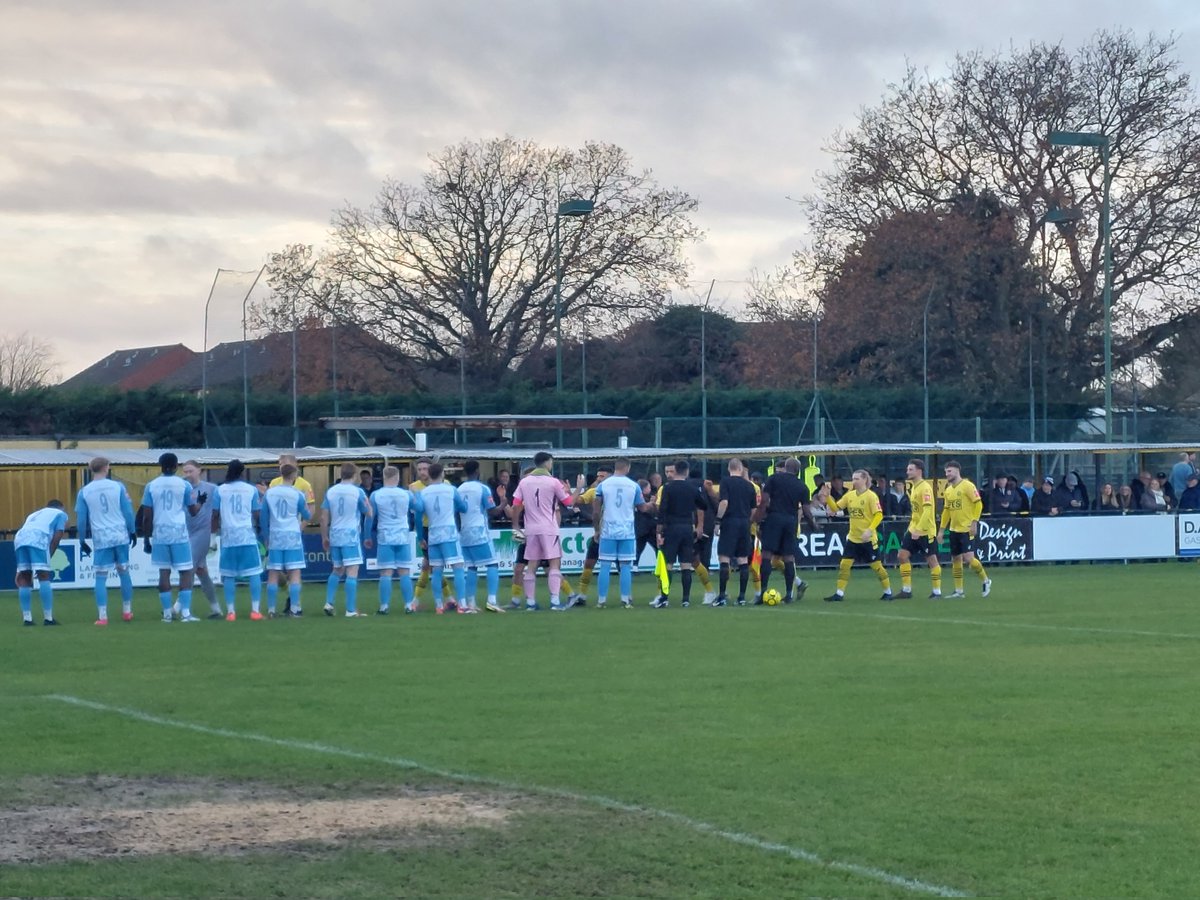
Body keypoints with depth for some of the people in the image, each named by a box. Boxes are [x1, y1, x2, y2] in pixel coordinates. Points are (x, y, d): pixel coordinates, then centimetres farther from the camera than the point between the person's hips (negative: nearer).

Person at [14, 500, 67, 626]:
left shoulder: (35, 514, 41)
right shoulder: (61, 514, 26)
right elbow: (56, 537, 9)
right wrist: (49, 556, 11)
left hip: (20, 538, 5)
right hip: (38, 538, -5)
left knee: (24, 579, 12)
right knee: (44, 577, -2)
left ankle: (27, 618, 10)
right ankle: (48, 618, -4)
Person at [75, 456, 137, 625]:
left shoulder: (84, 492, 0)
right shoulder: (118, 486, -1)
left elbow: (81, 519, 3)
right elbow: (128, 511, 0)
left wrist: (82, 541, 13)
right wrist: (132, 531, 12)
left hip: (101, 540, -1)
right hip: (121, 536, 1)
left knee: (101, 577, 2)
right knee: (124, 572, 14)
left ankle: (102, 616, -3)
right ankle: (127, 611, 23)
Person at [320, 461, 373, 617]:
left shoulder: (330, 491, 5)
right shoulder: (357, 491, -6)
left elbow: (324, 517, 5)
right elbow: (369, 513, 2)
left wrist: (324, 537, 14)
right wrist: (367, 501, 19)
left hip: (334, 536, 5)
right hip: (351, 536, -5)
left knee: (337, 571, 20)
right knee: (352, 572, -5)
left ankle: (329, 603, 12)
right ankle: (350, 610, -9)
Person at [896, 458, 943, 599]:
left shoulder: (925, 487, -17)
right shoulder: (913, 487, 11)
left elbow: (927, 510, -25)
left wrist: (919, 529, -27)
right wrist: (911, 527, 18)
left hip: (926, 531, -9)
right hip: (913, 529, 9)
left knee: (931, 559, 1)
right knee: (903, 555, 2)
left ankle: (937, 591, 10)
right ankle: (906, 590, 8)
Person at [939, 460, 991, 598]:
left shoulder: (967, 486, -10)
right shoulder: (948, 490, 12)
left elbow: (978, 504, -12)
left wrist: (974, 522, -18)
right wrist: (942, 529, 15)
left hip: (967, 529, -7)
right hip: (954, 529, 7)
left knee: (968, 558, -15)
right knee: (955, 560, 8)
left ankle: (985, 581, 7)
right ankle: (959, 591, 14)